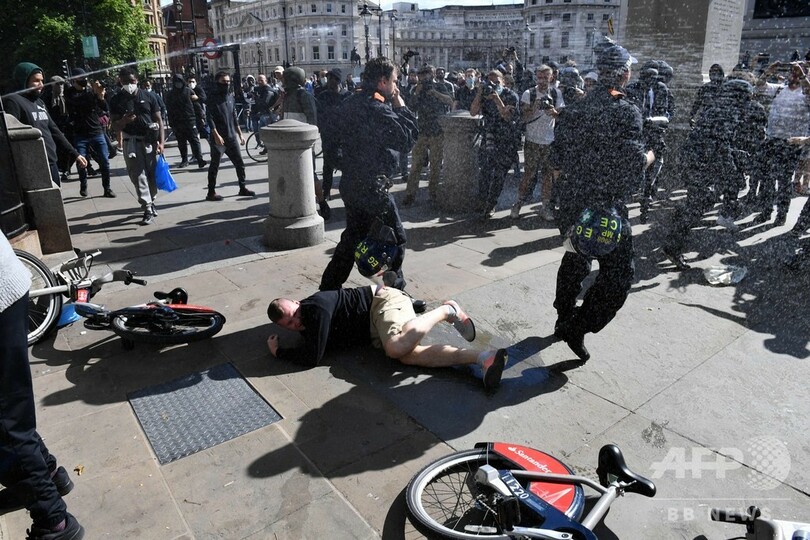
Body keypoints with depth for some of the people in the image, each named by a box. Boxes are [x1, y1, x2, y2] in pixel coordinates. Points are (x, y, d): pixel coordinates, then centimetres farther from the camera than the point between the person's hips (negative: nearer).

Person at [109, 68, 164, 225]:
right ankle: (148, 209, -6)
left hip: (150, 140, 1)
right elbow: (115, 126, 4)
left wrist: (161, 141, -5)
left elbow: (158, 120, 5)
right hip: (131, 143, 0)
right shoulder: (117, 100, 5)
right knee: (138, 176, -6)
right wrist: (124, 121, -19)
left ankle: (151, 201, 28)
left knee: (153, 174, 5)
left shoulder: (148, 96, 5)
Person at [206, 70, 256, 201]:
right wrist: (216, 135, -21)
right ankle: (211, 192, 6)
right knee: (214, 166, 0)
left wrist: (240, 134, 15)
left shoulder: (231, 96, 13)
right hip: (219, 138, -6)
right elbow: (210, 118, -12)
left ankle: (242, 188, 20)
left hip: (232, 137, 6)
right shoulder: (213, 97, -6)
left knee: (240, 163, 8)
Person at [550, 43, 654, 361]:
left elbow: (557, 157, 8)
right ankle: (577, 329, 0)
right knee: (617, 274, 3)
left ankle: (564, 321, 35)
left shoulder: (574, 109, 5)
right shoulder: (626, 112, -13)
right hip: (606, 205, -7)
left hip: (572, 200, 7)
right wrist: (649, 157, 4)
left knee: (575, 261, 22)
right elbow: (634, 165, -17)